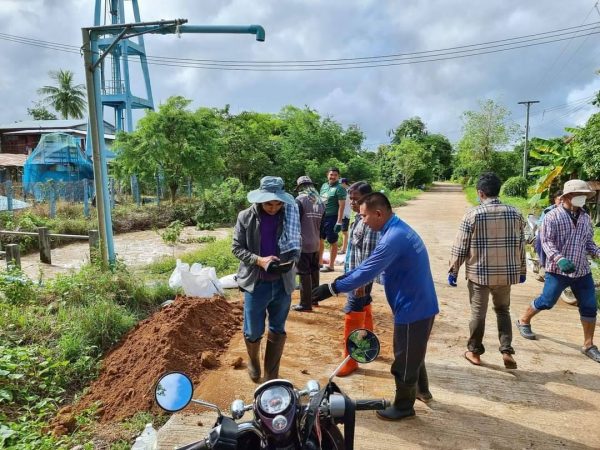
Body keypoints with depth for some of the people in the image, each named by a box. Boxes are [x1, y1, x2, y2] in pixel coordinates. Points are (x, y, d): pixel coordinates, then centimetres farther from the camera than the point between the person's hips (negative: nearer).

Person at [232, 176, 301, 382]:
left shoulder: (290, 217, -4)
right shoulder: (246, 217, -8)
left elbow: (296, 247, 3)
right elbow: (237, 247, -4)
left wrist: (291, 261, -19)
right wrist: (259, 260, -21)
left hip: (282, 283, 2)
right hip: (256, 284, -1)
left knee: (278, 331, 14)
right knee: (253, 332, 9)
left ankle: (271, 376, 33)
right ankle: (253, 361, 43)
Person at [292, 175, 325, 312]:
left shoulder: (300, 200, -12)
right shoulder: (320, 202, 7)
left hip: (303, 244, -6)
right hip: (316, 243, 7)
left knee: (304, 274, -1)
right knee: (314, 271, 18)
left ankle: (305, 304, 4)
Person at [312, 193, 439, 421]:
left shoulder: (394, 238, -28)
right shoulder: (398, 229, 6)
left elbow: (367, 273, -29)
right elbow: (371, 263, 13)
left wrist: (332, 288, -22)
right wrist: (346, 276, 7)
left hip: (412, 307, -10)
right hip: (419, 304, 10)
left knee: (404, 359, 9)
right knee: (413, 352, 29)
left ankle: (403, 406, 29)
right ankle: (421, 388, 49)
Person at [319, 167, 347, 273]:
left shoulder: (339, 189, -11)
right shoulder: (324, 185, 11)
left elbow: (342, 206, -16)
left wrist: (339, 222, -22)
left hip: (331, 218, -8)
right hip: (321, 217, 8)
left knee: (332, 242, 2)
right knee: (319, 239, 15)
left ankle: (330, 266, 11)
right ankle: (319, 263, 29)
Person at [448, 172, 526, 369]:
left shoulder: (473, 214, -11)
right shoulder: (515, 213, 0)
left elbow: (460, 247, -9)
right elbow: (521, 246, 8)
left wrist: (453, 270, 1)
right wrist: (522, 270, 20)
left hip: (479, 273, -3)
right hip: (506, 272, 4)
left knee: (478, 313, 10)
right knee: (503, 311, 21)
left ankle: (474, 351, 23)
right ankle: (507, 351, 14)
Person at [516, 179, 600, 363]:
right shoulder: (553, 216, -10)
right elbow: (547, 242, -15)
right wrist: (559, 259, -29)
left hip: (582, 272, 6)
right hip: (558, 271, -6)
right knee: (546, 301, 3)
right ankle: (523, 321, 29)